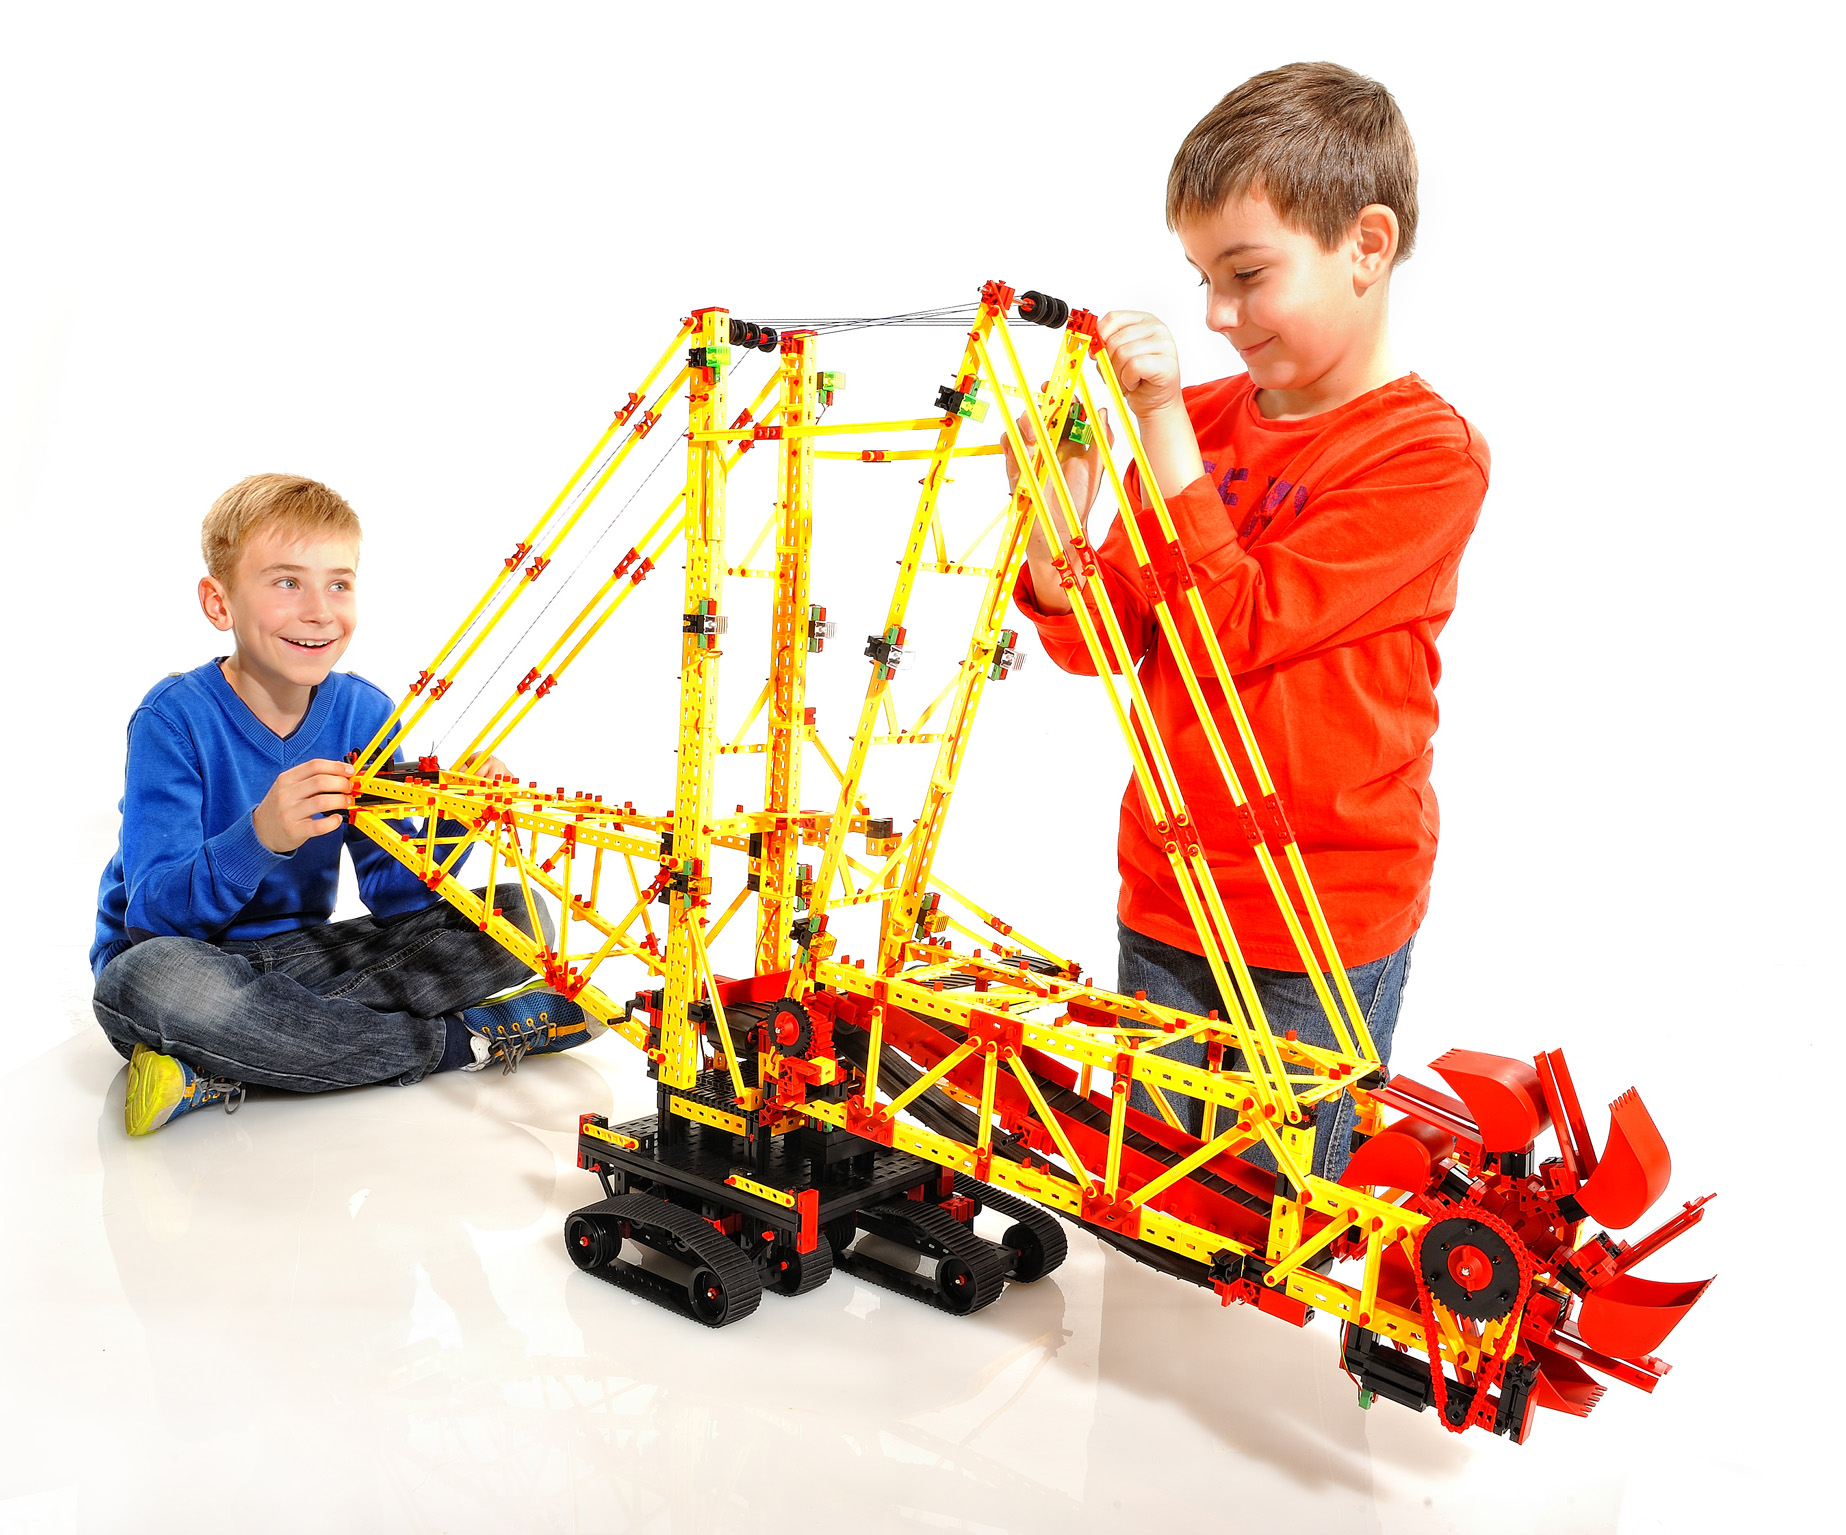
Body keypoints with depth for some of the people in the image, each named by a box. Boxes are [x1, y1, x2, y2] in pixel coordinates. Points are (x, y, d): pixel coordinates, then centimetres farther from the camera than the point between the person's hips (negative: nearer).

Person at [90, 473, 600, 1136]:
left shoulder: (364, 713, -3)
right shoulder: (174, 718, -15)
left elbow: (391, 893, -7)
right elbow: (155, 911, -23)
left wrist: (448, 827, -27)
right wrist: (260, 838, -41)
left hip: (302, 957, 5)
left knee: (519, 914, -8)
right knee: (155, 979, -41)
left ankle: (224, 1071, -21)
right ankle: (462, 1041, -24)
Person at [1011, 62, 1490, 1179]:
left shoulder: (1430, 451, -12)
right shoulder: (1202, 417, 5)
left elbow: (1235, 630, -20)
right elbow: (1101, 636, 4)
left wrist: (1163, 423, -20)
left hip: (1330, 929, -5)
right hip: (1166, 894, 5)